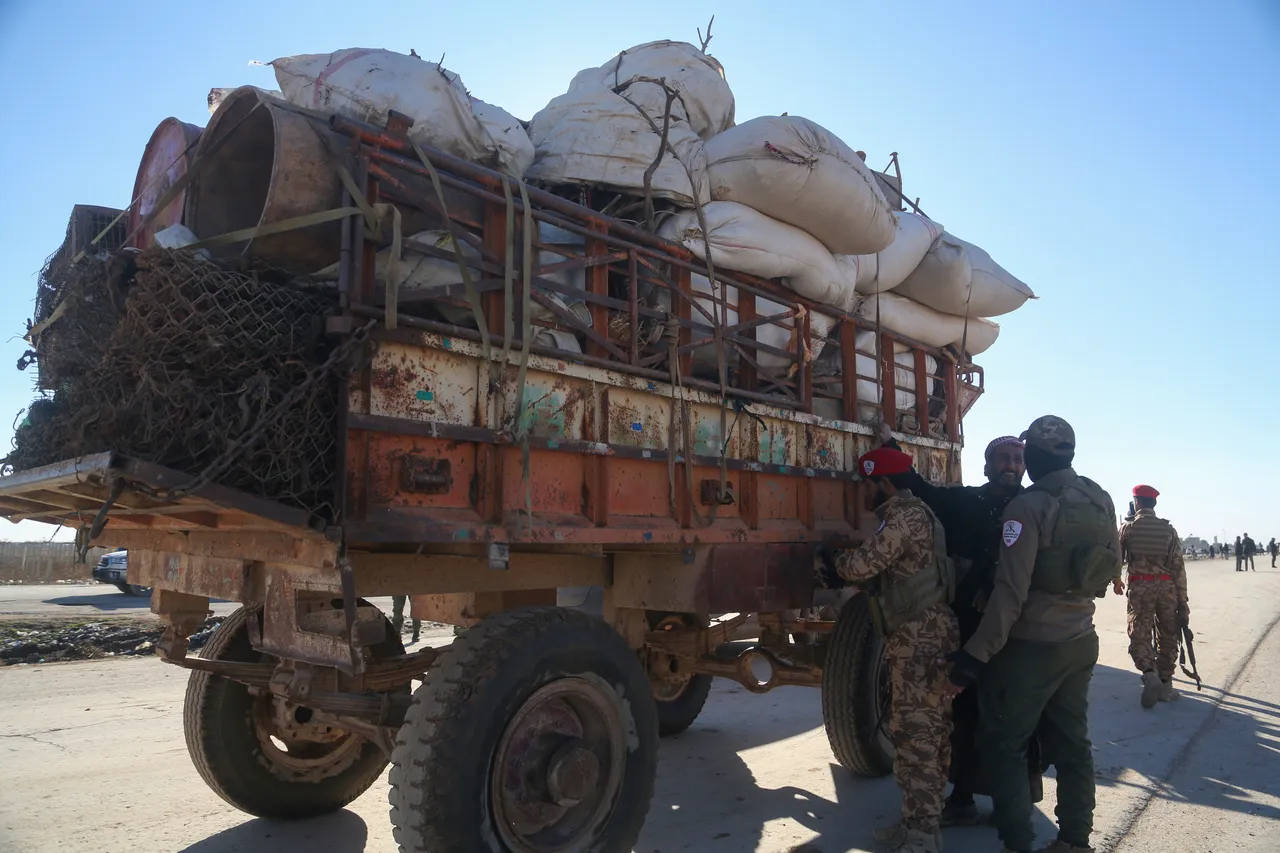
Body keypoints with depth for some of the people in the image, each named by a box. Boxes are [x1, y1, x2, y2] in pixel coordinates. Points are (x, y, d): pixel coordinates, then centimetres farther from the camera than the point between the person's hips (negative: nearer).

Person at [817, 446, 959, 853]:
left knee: (915, 735, -7)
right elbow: (880, 566, 18)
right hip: (915, 637, 11)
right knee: (922, 732, 15)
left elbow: (866, 563, -20)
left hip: (922, 638, -11)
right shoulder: (905, 513, 19)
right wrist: (840, 571, 4)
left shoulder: (907, 514, -15)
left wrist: (833, 563, 0)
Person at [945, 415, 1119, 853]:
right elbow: (1109, 571, 14)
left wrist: (975, 656, -20)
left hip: (1034, 647, -7)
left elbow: (1011, 592, -23)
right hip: (1081, 642, 7)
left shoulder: (1028, 507, -20)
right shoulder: (1101, 501, 2)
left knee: (1003, 742, 5)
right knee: (1071, 743, 16)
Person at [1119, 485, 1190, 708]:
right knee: (1167, 637, 13)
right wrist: (1183, 600, 5)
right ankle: (1165, 685, 15)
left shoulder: (1127, 528, -1)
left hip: (1139, 586, -2)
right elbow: (1178, 566, 1)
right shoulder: (1168, 529, 3)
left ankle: (1150, 674, -22)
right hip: (1167, 586, 2)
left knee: (1139, 635, 1)